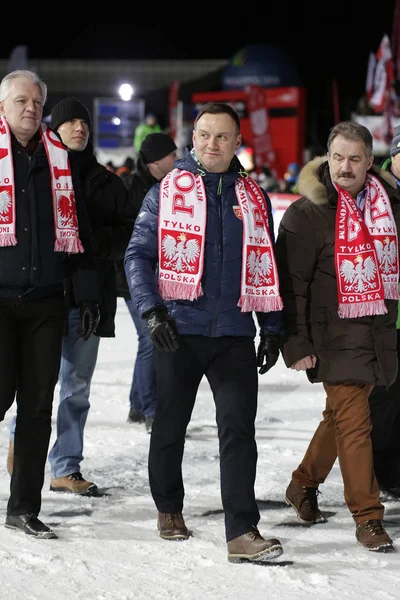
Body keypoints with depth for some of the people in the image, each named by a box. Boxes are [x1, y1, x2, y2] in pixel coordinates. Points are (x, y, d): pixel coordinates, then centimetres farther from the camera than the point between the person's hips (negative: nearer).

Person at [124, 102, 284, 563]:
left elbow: (266, 267, 16)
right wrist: (151, 310, -13)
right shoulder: (165, 192, 3)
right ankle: (169, 509, 32)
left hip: (235, 334, 1)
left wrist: (272, 328, 10)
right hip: (178, 331, -1)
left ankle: (242, 533, -12)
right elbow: (138, 255, 0)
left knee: (238, 429, -9)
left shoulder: (254, 199, 11)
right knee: (170, 425, 11)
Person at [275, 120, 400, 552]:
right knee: (354, 422, -8)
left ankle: (304, 485, 35)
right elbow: (291, 282, -10)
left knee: (341, 415, 16)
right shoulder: (307, 213, -10)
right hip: (335, 334, -6)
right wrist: (296, 343, -13)